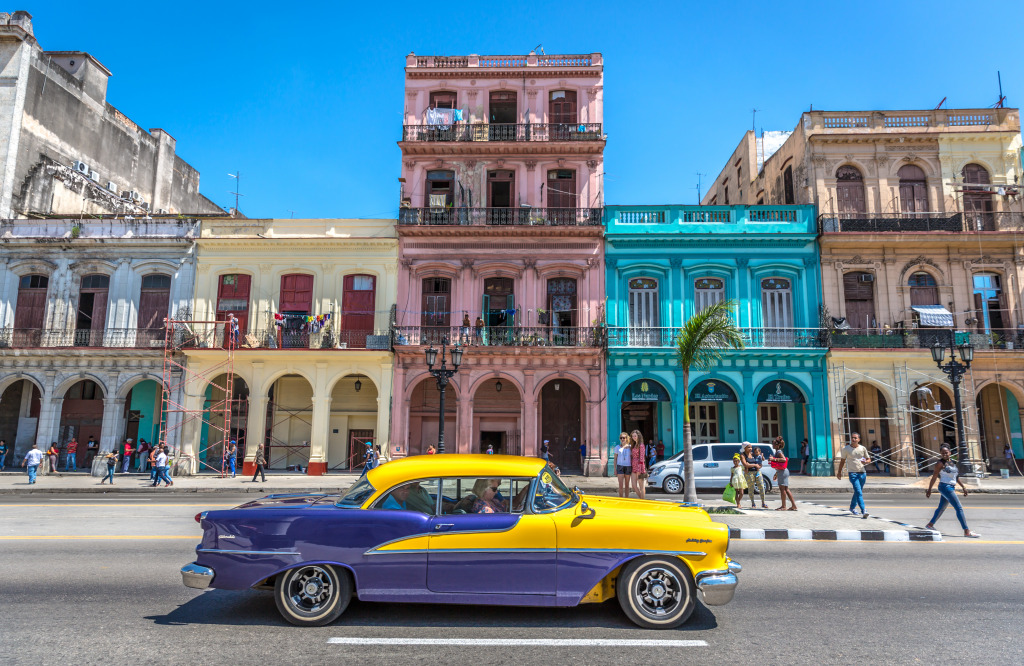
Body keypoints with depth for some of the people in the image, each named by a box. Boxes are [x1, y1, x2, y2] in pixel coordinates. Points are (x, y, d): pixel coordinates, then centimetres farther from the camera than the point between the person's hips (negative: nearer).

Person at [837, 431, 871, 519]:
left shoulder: (863, 448, 7)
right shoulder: (846, 449, 0)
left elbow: (869, 459, 13)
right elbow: (842, 460, 9)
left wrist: (866, 462, -11)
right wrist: (839, 472, 11)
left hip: (862, 473, 4)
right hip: (853, 473, -4)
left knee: (857, 492, 15)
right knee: (859, 493, -16)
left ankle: (852, 507, 33)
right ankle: (863, 511, -22)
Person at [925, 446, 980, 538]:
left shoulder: (952, 462, 12)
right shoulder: (940, 463, -10)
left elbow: (957, 476, 18)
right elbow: (934, 477, -9)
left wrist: (963, 487, 11)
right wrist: (929, 489, -7)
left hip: (951, 488, 8)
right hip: (945, 487, -8)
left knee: (941, 508, 18)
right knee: (959, 509, -10)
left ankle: (930, 524, 30)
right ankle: (966, 531, -9)